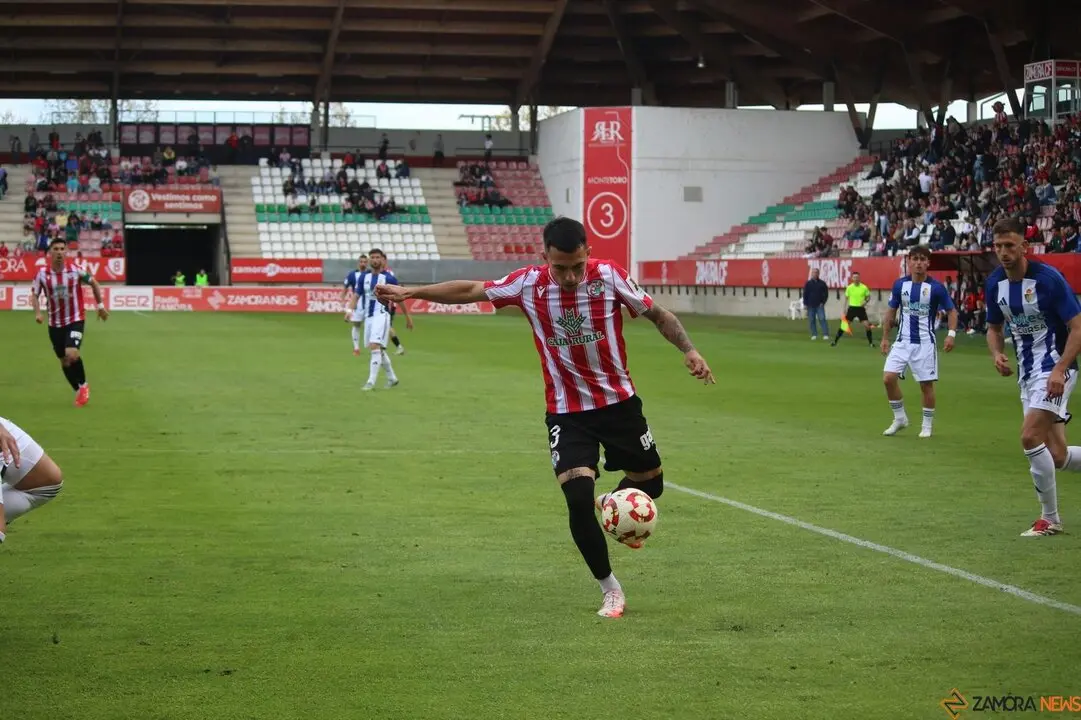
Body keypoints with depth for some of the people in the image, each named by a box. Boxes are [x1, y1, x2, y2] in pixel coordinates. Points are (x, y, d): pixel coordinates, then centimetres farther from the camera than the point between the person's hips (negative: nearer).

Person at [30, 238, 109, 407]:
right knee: (64, 361, 10)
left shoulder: (75, 271, -11)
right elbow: (34, 295, 2)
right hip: (55, 323, 3)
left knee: (72, 354, -23)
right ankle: (78, 391, 30)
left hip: (76, 320, -3)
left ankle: (83, 385, 2)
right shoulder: (42, 274, -8)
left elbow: (94, 283, 6)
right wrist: (37, 313, -15)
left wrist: (100, 306, 9)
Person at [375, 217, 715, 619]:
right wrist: (410, 292, -2)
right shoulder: (528, 284, -12)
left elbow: (658, 315, -2)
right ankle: (610, 591, 2)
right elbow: (470, 291, 0)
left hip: (619, 402, 1)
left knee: (651, 484, 11)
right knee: (578, 499, -15)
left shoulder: (609, 276, -14)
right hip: (566, 412, -1)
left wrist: (689, 350, -15)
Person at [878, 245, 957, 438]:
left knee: (926, 384, 2)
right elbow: (891, 311, 12)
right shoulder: (900, 284, 1)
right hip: (902, 341, 3)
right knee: (888, 378, -8)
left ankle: (927, 425, 18)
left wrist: (951, 334, -15)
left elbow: (951, 311, 0)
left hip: (925, 343, -3)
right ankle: (899, 418, 10)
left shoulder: (936, 287, -8)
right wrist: (885, 338, 11)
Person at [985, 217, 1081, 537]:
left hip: (1054, 369, -7)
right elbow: (994, 328, 17)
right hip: (1027, 372, 7)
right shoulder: (995, 283, 2)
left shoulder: (1048, 278, -17)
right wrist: (997, 354, -4)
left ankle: (1050, 519, -4)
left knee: (1030, 437, -19)